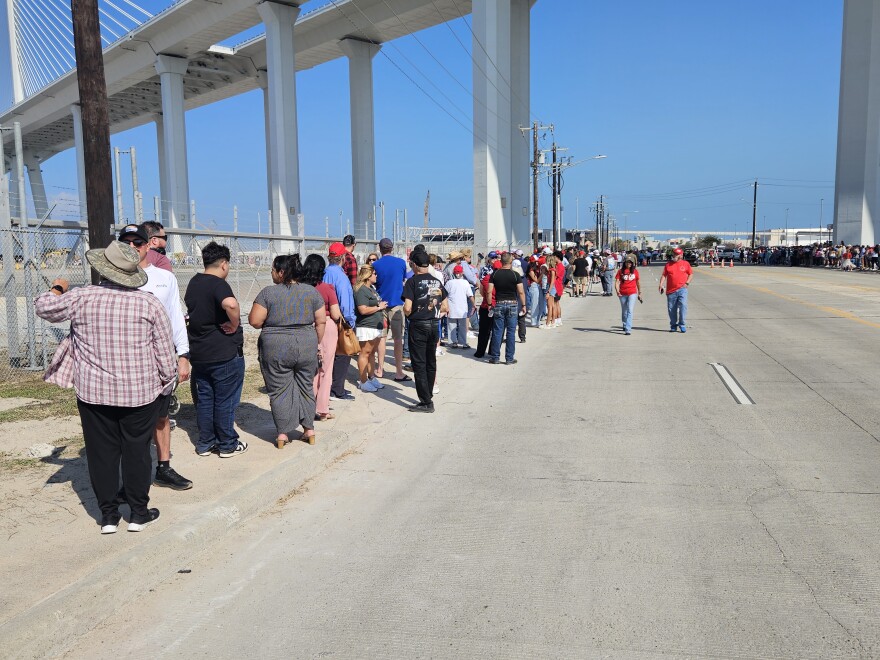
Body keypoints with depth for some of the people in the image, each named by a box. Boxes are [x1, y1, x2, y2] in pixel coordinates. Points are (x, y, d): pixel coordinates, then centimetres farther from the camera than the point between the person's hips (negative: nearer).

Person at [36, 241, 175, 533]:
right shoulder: (149, 303, -7)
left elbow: (44, 308, 11)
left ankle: (108, 515, 21)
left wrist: (57, 289, 30)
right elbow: (165, 352, -5)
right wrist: (167, 381, 9)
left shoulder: (81, 298, -6)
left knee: (102, 451, 11)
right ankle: (139, 512, 20)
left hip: (93, 392, 1)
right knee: (137, 450, 10)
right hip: (140, 392, 0)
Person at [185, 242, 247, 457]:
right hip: (225, 353, -7)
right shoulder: (218, 284, -17)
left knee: (204, 399, 15)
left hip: (198, 353, 8)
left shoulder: (193, 282, 9)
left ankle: (205, 443, 24)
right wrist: (235, 325, -23)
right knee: (225, 401, 4)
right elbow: (231, 304, -39)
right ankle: (228, 445, 15)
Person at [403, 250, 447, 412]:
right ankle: (429, 396, 25)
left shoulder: (413, 281, -10)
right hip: (434, 325, 6)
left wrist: (408, 314, 3)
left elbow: (407, 308, -17)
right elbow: (445, 308, 9)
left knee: (419, 364, -1)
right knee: (431, 362, 15)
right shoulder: (437, 282, 7)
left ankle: (426, 402, 0)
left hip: (418, 326, -6)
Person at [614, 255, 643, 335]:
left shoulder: (635, 271, 2)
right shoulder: (621, 271, 0)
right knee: (624, 311, 17)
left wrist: (640, 293, 17)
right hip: (623, 294, 2)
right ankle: (624, 325, 41)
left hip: (632, 293, -2)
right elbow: (617, 282, -5)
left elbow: (638, 282, 12)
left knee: (630, 311, -13)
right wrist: (617, 291, -21)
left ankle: (628, 329, -18)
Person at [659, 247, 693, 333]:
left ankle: (682, 325, -5)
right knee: (671, 309, 6)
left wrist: (687, 282, 0)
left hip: (682, 289, -2)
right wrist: (661, 285, -7)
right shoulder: (668, 264, 9)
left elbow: (691, 274, 15)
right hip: (671, 290, 2)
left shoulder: (685, 264, 7)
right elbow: (664, 275, 7)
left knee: (683, 306, -13)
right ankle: (673, 326, 19)